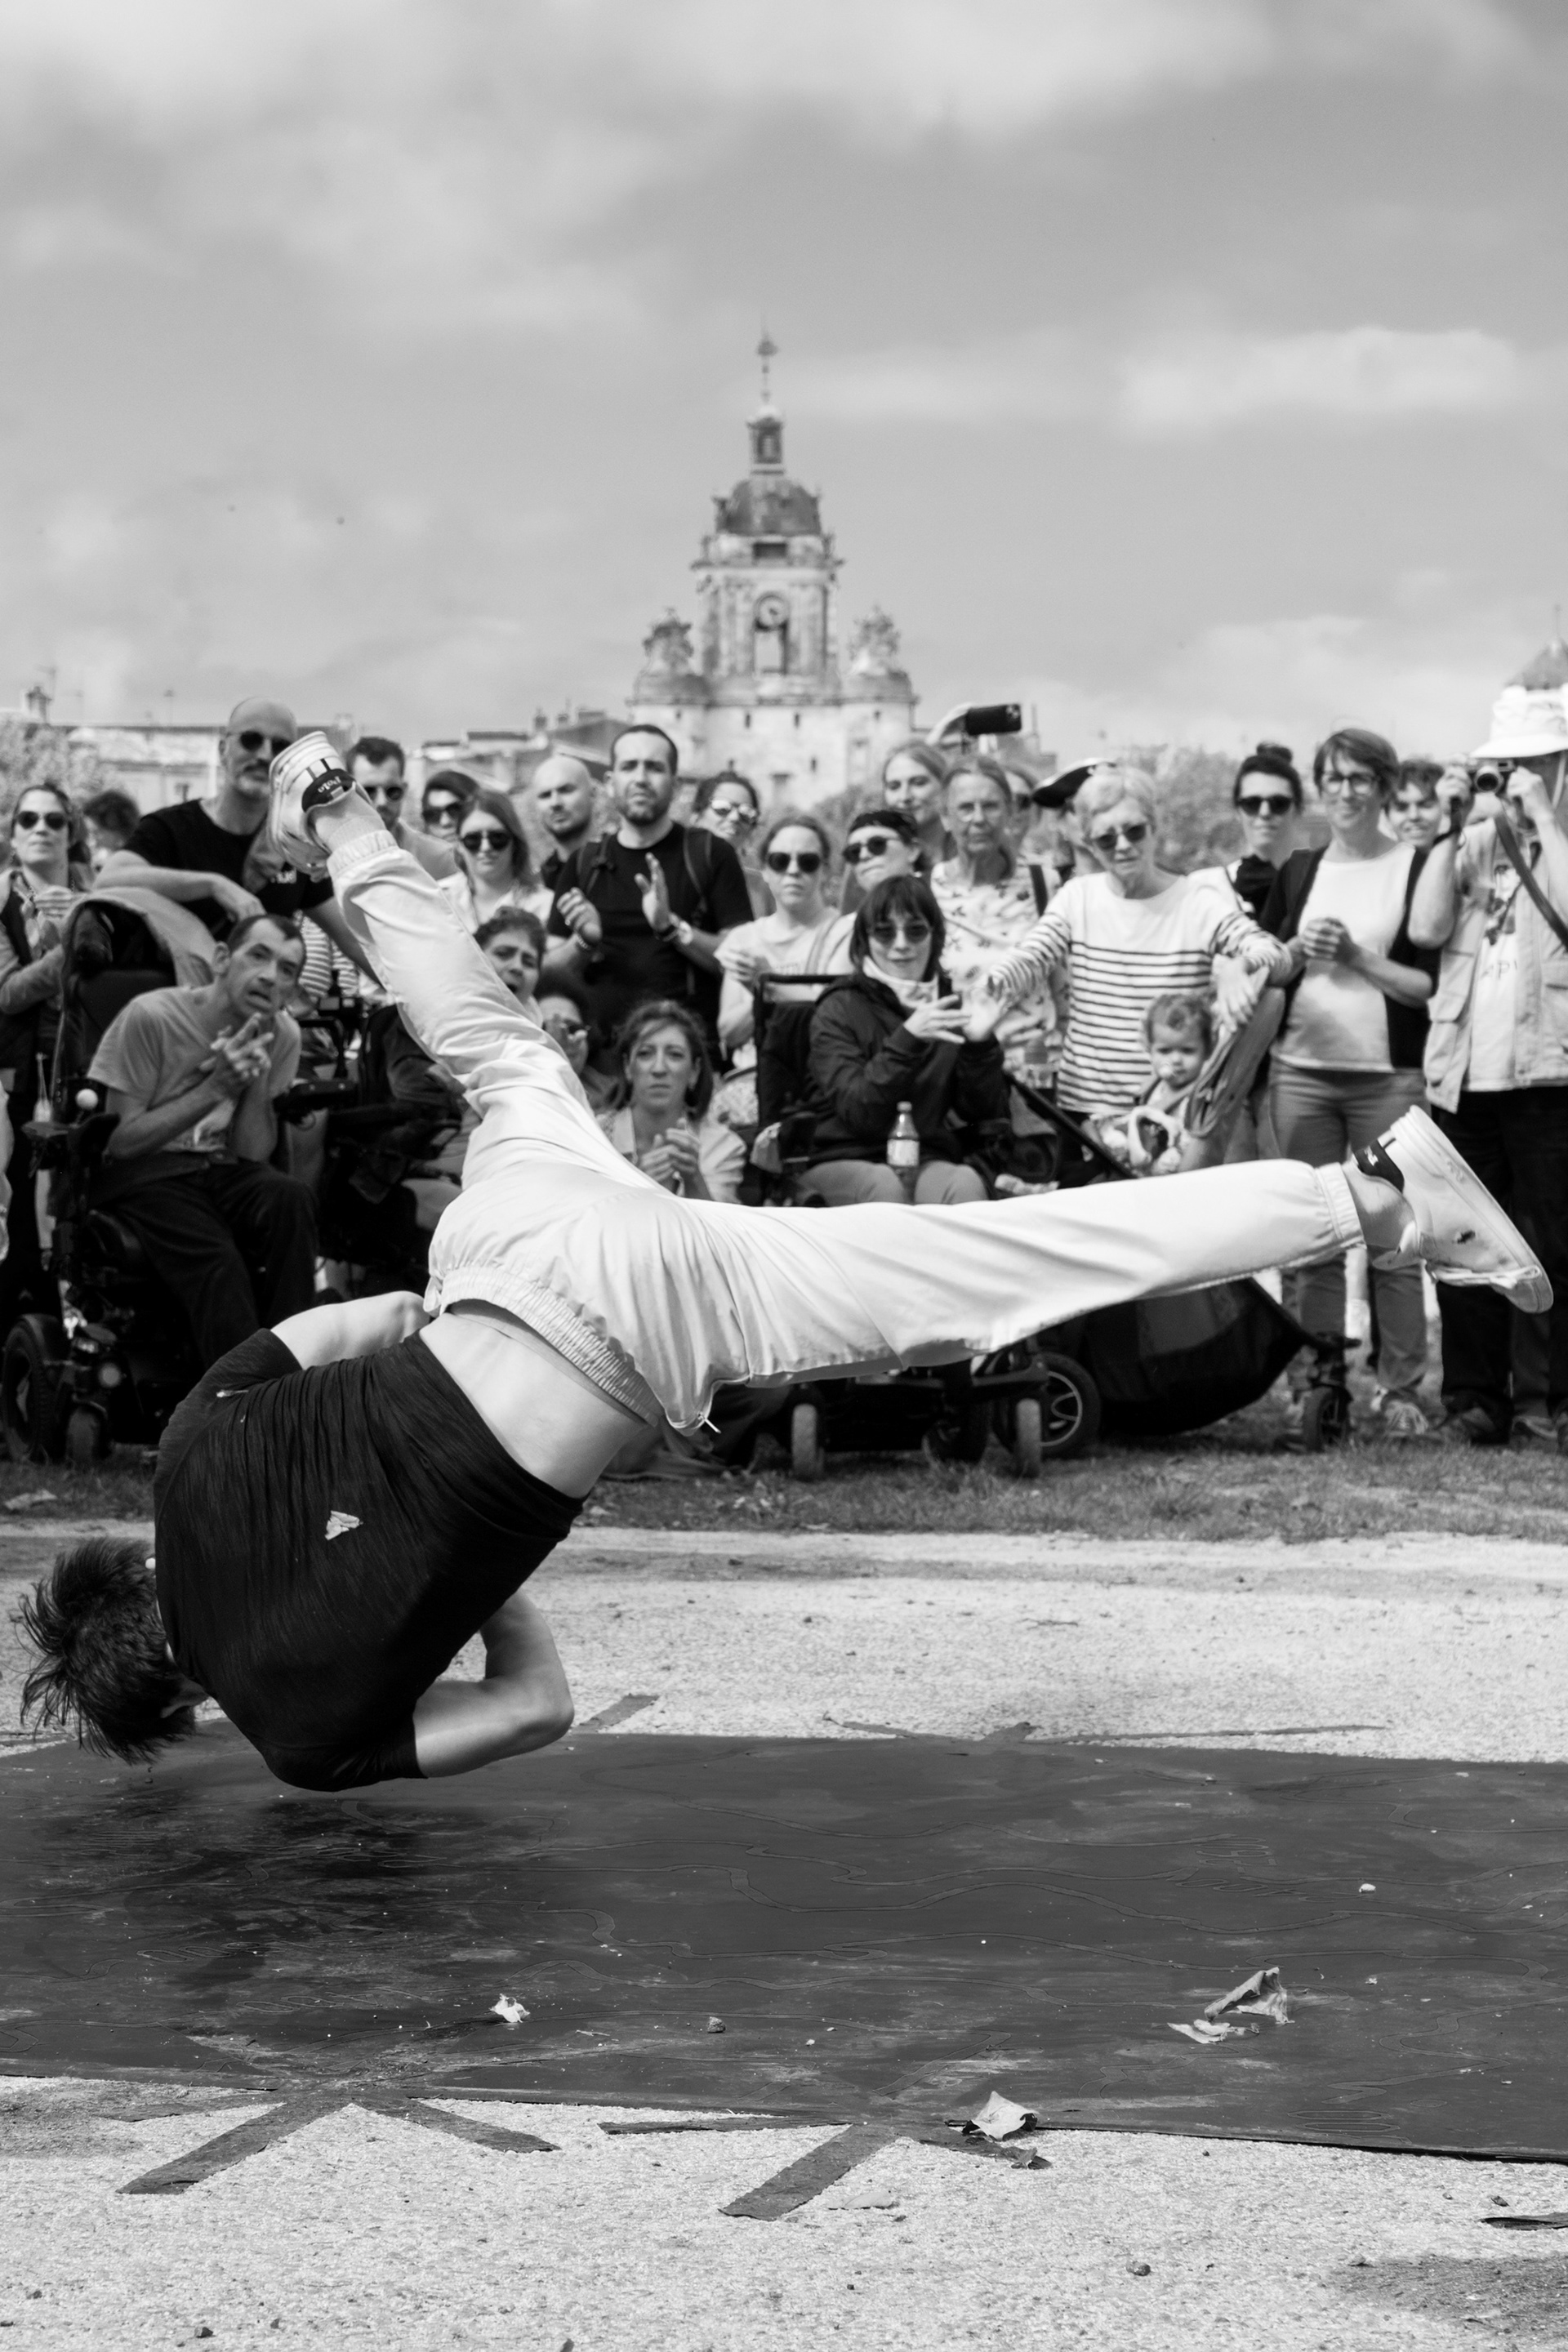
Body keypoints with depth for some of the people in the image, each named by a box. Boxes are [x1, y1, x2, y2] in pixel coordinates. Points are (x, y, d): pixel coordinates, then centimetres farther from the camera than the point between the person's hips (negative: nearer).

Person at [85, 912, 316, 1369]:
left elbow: (253, 1153, -2)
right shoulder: (151, 1018, -16)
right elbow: (121, 1141, -13)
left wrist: (258, 1078, -20)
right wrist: (215, 1088, -21)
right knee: (218, 1263, -31)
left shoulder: (282, 1035, -1)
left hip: (220, 1167, 4)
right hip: (140, 1174, -4)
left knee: (290, 1201, -28)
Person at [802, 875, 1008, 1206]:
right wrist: (906, 1039, -25)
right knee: (885, 1185, -35)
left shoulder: (950, 1007, 11)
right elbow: (856, 1113, -14)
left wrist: (981, 1041, -10)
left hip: (929, 1160, 2)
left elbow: (985, 1113, 6)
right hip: (844, 1162, -2)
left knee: (966, 1183, -32)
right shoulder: (839, 1010, 1)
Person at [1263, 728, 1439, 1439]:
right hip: (1301, 1073, 3)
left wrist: (1358, 958, -14)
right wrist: (1298, 951, -5)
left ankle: (1401, 1387, 3)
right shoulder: (1299, 871, 12)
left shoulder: (1418, 869, 0)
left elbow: (1431, 986, -5)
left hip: (1388, 1078, -3)